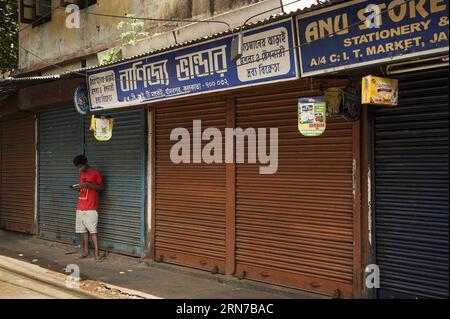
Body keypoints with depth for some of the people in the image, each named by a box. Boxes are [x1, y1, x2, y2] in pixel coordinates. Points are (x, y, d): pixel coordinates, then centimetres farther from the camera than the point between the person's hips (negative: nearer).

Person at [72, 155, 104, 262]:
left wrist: (88, 185, -17)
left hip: (91, 208, -6)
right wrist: (78, 188, 1)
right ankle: (86, 251, 16)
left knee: (93, 230, -9)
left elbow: (101, 188, -6)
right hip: (80, 207, 6)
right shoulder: (81, 174, 15)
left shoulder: (95, 173, -5)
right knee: (84, 230, 8)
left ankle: (97, 253, -8)